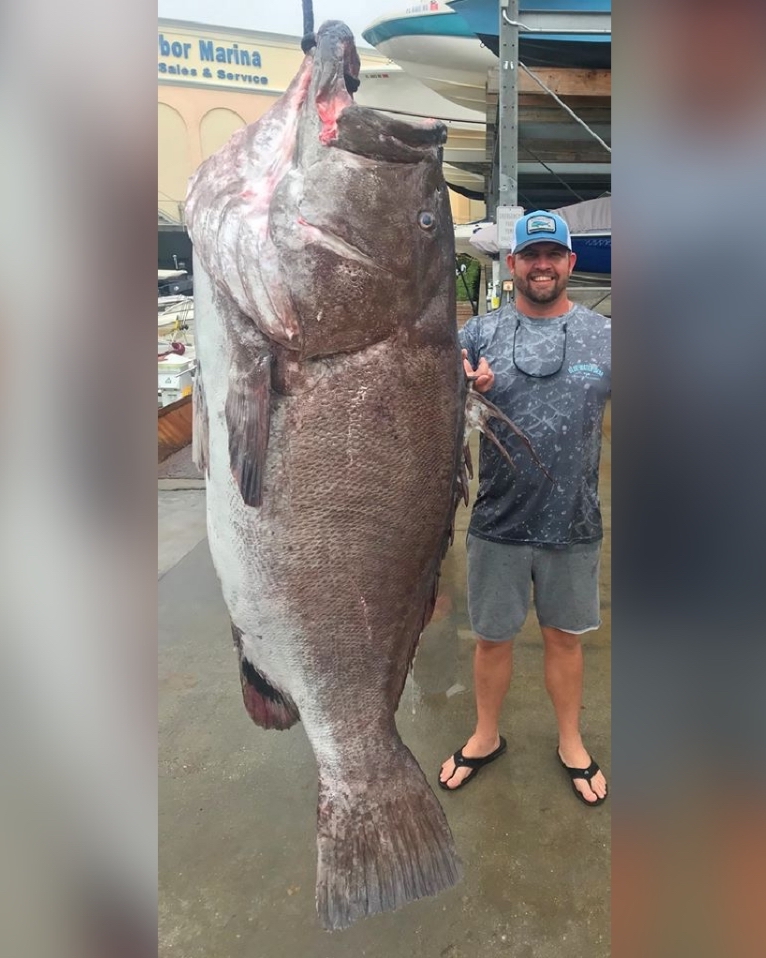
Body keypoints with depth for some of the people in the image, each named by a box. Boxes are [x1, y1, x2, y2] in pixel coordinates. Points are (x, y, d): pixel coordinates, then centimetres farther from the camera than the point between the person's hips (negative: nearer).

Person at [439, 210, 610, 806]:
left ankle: (571, 744, 42)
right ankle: (487, 737, 41)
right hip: (498, 525, 0)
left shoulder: (604, 336, -2)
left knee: (565, 637, 18)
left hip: (574, 526, 0)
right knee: (492, 638, 16)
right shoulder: (479, 334, -3)